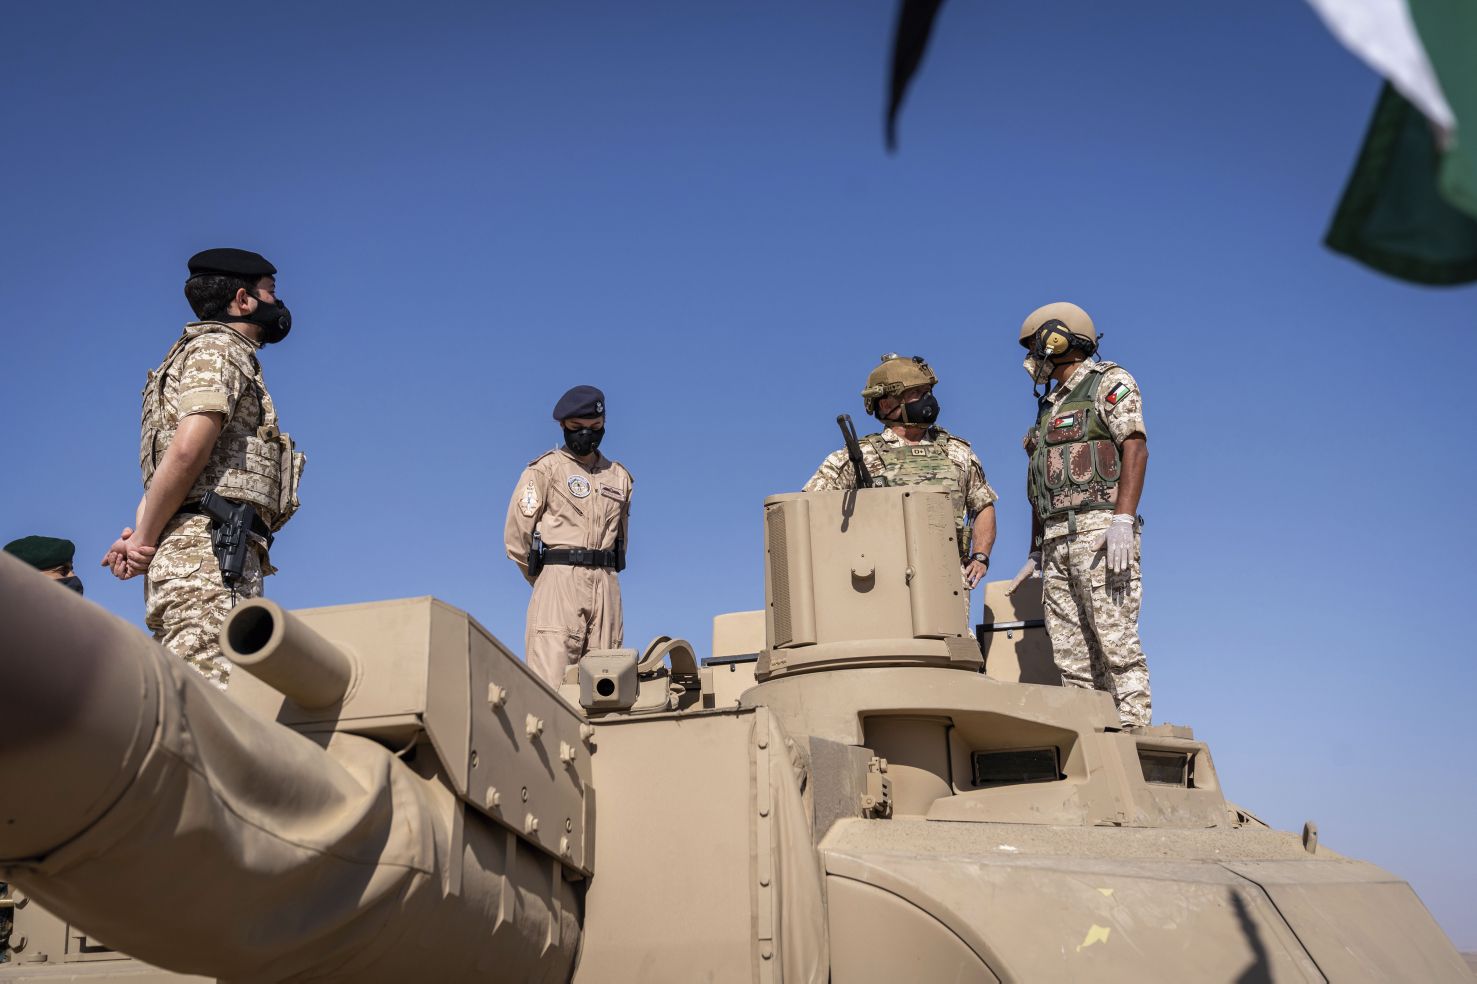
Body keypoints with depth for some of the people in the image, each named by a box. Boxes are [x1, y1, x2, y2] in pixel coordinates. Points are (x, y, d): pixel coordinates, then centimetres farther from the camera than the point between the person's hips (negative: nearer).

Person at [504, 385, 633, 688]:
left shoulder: (619, 476, 18)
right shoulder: (545, 469, 3)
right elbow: (516, 534, 0)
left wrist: (603, 576, 14)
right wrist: (545, 581, 8)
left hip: (607, 585, 5)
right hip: (559, 582, -4)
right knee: (550, 685, -13)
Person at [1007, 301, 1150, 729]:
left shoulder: (1109, 382, 5)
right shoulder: (1049, 407, 27)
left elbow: (1135, 448, -10)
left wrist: (1122, 521, -21)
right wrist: (1035, 554, 21)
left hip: (1099, 531, -8)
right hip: (1056, 541, 8)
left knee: (1116, 645, -12)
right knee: (1071, 660, 1)